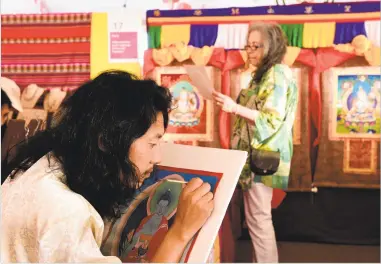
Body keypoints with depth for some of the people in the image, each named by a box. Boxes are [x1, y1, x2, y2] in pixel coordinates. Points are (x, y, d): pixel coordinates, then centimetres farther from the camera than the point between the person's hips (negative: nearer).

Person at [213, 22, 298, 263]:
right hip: (256, 153, 10)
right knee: (257, 214, 15)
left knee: (258, 217, -5)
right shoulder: (264, 74, 17)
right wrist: (235, 107, 11)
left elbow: (272, 120, -22)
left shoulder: (277, 74, -14)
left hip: (263, 156, -10)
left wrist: (236, 108, -27)